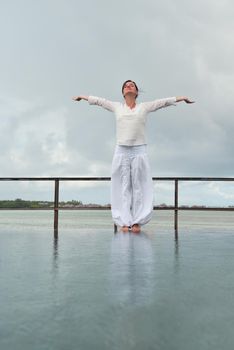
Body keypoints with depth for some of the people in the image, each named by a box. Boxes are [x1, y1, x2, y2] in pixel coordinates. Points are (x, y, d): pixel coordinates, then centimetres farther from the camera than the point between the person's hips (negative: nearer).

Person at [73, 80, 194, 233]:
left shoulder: (144, 107, 11)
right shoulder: (117, 107, 14)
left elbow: (164, 101, 14)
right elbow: (99, 100, 25)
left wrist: (182, 98, 15)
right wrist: (83, 97, 35)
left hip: (139, 151, -1)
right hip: (121, 151, 1)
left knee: (138, 186, -1)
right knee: (124, 186, 0)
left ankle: (137, 222, 2)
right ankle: (125, 222, 4)